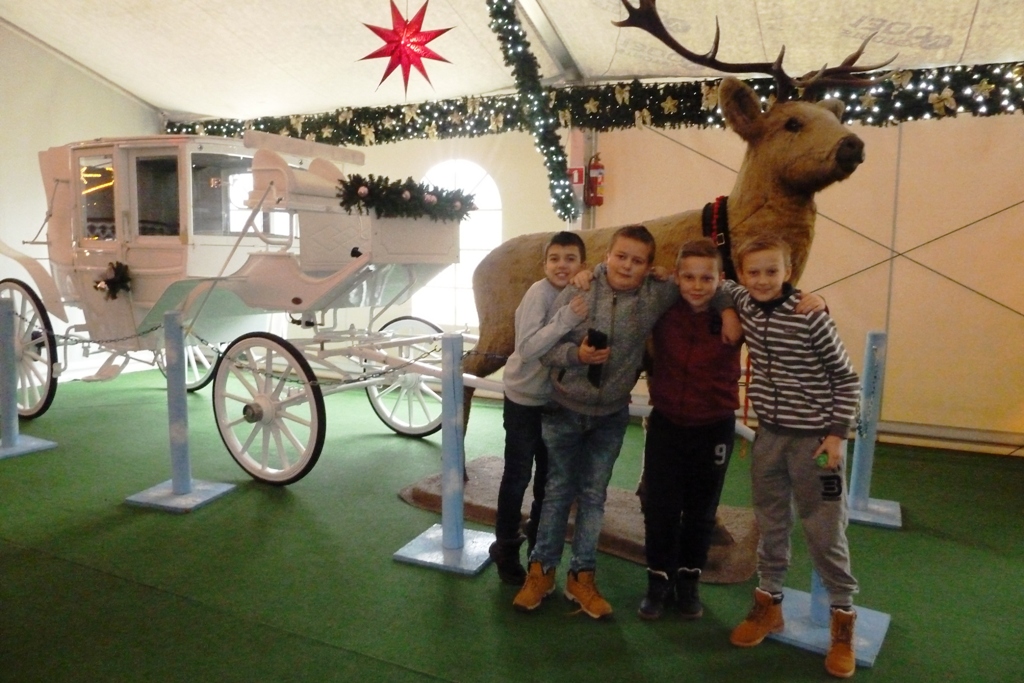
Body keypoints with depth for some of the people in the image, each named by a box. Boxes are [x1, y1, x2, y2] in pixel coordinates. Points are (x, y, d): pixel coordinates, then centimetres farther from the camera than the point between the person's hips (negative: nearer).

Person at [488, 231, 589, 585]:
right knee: (518, 475, 4)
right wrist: (566, 318, -39)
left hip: (557, 398, 6)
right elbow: (527, 348, -32)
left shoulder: (581, 293, -3)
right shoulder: (540, 292, -22)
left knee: (550, 474, 18)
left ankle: (539, 537, 38)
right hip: (525, 397, -6)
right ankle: (506, 548, 23)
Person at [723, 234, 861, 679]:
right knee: (770, 523, 16)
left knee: (824, 530, 6)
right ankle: (768, 604, 32)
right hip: (769, 433, 5)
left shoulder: (810, 316, -17)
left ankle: (843, 618, 25)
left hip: (814, 437, -5)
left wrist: (837, 434, -12)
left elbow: (846, 378, -9)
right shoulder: (742, 303, -3)